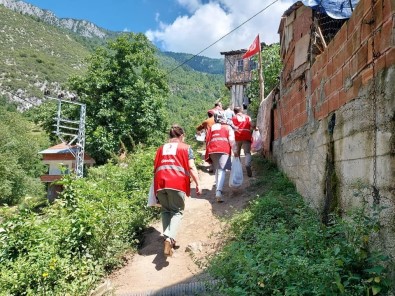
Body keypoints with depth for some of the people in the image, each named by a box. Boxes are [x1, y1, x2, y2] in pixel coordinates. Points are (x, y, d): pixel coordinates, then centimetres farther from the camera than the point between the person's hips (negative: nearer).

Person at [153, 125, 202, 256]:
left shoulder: (161, 148, 25)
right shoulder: (186, 147, 14)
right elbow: (191, 167, 3)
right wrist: (198, 184, 3)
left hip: (160, 183, 4)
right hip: (177, 183, -3)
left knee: (165, 211, 19)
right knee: (177, 211, 6)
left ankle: (168, 238, 11)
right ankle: (169, 238, -15)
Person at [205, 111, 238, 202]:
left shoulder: (211, 128, 20)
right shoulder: (228, 127, 11)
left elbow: (207, 140, 17)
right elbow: (232, 140, 0)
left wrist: (208, 153, 24)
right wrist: (235, 151, 2)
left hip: (212, 151, 4)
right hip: (224, 150, -4)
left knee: (217, 170, 20)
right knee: (222, 171, -10)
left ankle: (218, 189, 25)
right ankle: (218, 191, -26)